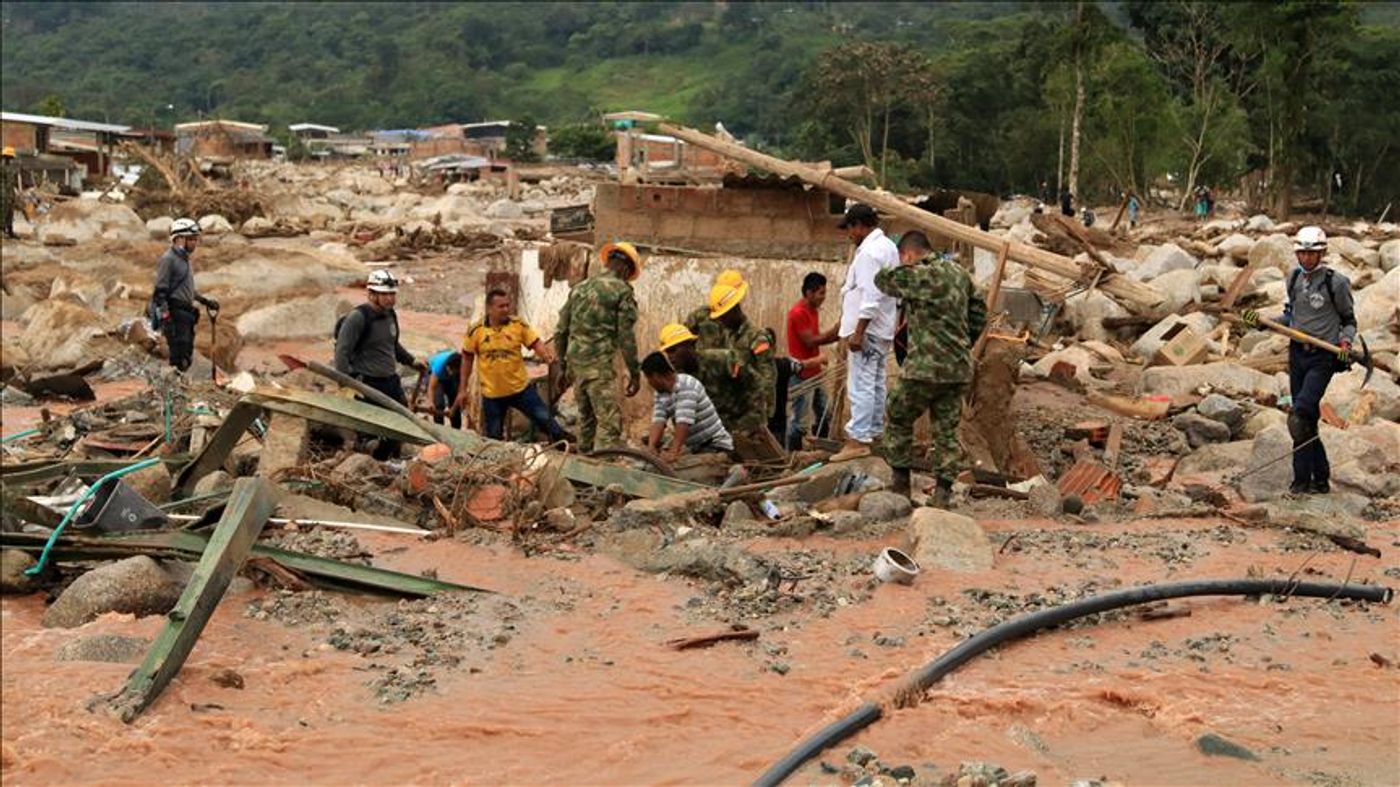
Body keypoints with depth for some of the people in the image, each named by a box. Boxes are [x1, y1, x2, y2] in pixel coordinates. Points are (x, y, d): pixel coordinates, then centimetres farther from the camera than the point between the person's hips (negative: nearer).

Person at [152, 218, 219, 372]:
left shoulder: (185, 259, 17)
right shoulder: (168, 259, -12)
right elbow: (160, 292, -16)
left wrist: (205, 301, 24)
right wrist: (165, 317, -21)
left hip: (186, 314, 9)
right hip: (175, 314, -9)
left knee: (186, 358, 12)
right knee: (179, 360, -12)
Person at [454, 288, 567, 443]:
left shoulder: (519, 325, -6)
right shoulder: (476, 331, -7)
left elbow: (536, 343, -8)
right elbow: (467, 360, 3)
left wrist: (546, 355, -32)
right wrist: (462, 390, 6)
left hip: (521, 388, 0)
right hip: (492, 394, 0)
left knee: (544, 419, 1)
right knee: (493, 436, 11)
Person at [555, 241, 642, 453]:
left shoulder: (580, 288, 16)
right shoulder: (622, 291, -4)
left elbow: (561, 331, 17)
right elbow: (626, 336, -8)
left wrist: (562, 365, 25)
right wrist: (634, 373, -1)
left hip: (575, 360, 7)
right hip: (599, 364, -7)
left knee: (586, 417, 19)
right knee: (609, 420, -9)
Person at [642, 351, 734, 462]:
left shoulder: (686, 386, -19)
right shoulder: (661, 395, 6)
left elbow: (684, 421, -29)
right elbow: (658, 421, -7)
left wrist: (674, 452, -37)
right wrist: (651, 447, -25)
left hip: (715, 445, -8)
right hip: (695, 448, 8)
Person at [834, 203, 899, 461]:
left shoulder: (869, 252, -18)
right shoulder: (888, 247, 14)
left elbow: (870, 297, -24)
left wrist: (858, 332, -23)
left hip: (867, 330, -10)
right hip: (883, 329, 10)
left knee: (861, 386, -9)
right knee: (875, 384, 16)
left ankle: (858, 440, -10)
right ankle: (874, 433, 23)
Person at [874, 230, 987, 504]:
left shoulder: (919, 276, -14)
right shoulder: (959, 273, 10)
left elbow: (883, 279, -1)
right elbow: (979, 310, 19)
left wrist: (904, 268, 18)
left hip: (925, 368, -7)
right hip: (959, 369, 7)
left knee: (899, 420, 12)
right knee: (946, 430, 10)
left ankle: (901, 482, 14)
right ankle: (943, 490, 7)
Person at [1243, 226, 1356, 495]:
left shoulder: (1336, 283, -8)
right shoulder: (1294, 278, 8)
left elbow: (1349, 320, 2)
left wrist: (1346, 341, -17)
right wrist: (1263, 322, 4)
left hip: (1323, 356, -6)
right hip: (1298, 353, 6)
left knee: (1303, 409, -23)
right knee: (1307, 419, 8)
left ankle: (1303, 480, -18)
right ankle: (1320, 479, 17)